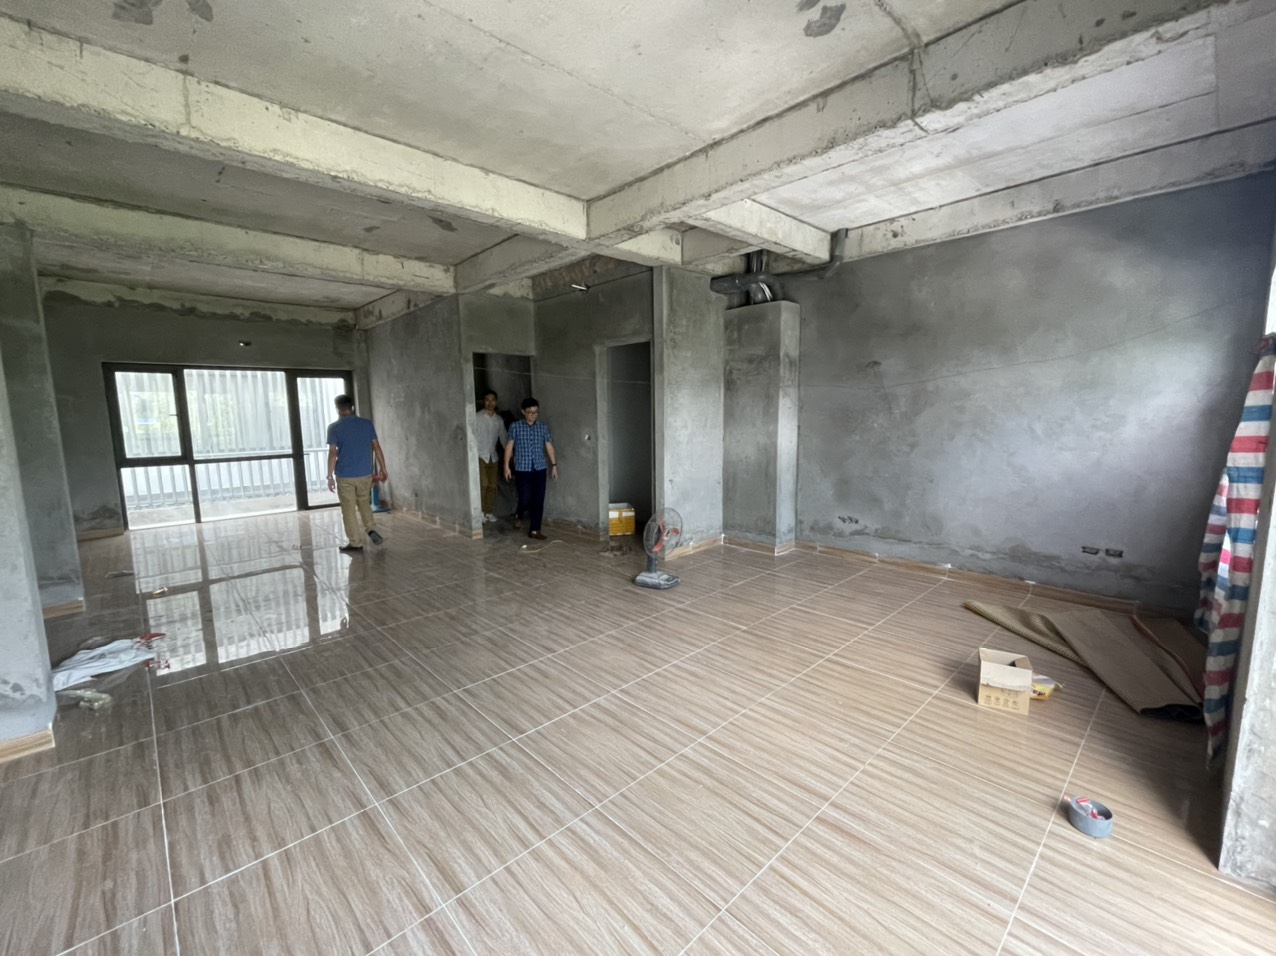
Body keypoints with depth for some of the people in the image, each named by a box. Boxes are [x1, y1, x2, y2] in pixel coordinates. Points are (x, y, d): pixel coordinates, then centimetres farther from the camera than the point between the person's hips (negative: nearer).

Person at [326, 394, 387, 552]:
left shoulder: (334, 428, -7)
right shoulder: (367, 424, 1)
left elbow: (332, 453, -10)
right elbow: (377, 448, 1)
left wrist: (330, 476, -4)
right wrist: (383, 469, 8)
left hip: (344, 476, -3)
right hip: (365, 474, 3)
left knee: (349, 509, 7)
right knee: (364, 503, 23)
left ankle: (355, 543, 13)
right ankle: (371, 529, 5)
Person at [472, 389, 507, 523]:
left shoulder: (499, 419, 10)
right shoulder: (477, 417, -5)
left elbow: (503, 437, 13)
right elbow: (472, 435, -9)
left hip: (493, 456, 5)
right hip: (480, 455, -5)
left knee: (492, 485, 4)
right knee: (483, 483, -14)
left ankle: (489, 512, 14)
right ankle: (480, 512, -2)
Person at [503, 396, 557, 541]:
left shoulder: (543, 427, 5)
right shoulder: (515, 427, -1)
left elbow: (549, 447, 7)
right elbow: (509, 447, 1)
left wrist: (554, 465, 3)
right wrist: (506, 466, -2)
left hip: (539, 469, 2)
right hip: (522, 469, -2)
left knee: (538, 500, 0)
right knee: (525, 499, -3)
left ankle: (534, 530, 10)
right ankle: (518, 516, 30)